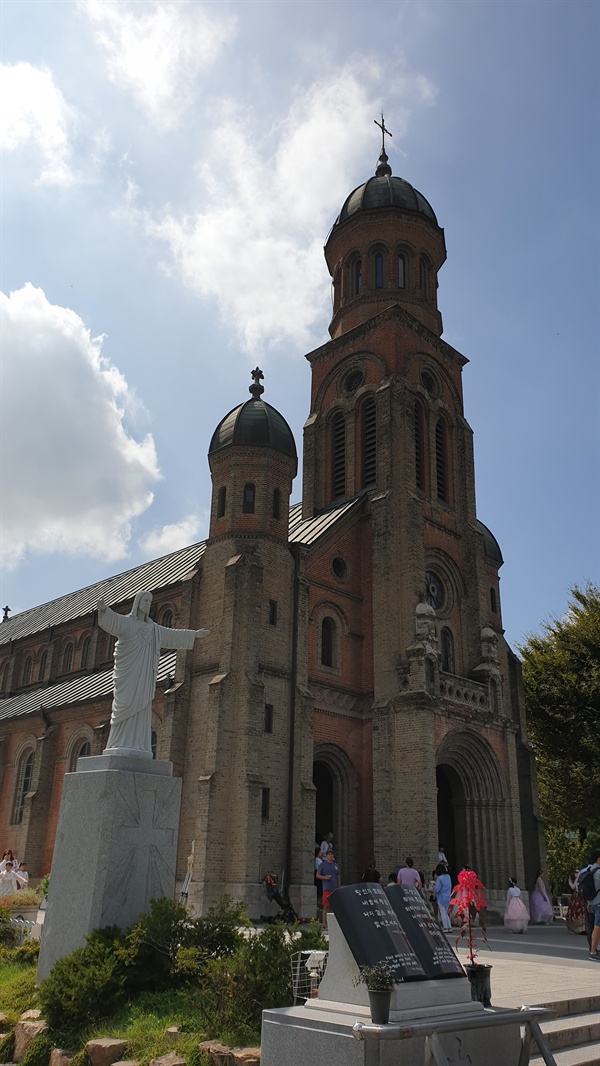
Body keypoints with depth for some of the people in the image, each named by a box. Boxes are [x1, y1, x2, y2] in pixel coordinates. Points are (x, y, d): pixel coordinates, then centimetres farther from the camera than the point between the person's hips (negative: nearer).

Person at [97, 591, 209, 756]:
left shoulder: (153, 628, 20)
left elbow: (173, 634, 30)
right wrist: (104, 609, -42)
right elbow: (111, 619, -20)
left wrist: (195, 634, 35)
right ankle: (120, 746, -12)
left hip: (144, 675, 6)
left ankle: (135, 746, -2)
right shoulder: (125, 621, 1)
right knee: (126, 707, -12)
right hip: (128, 672, -6)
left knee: (141, 711, 0)